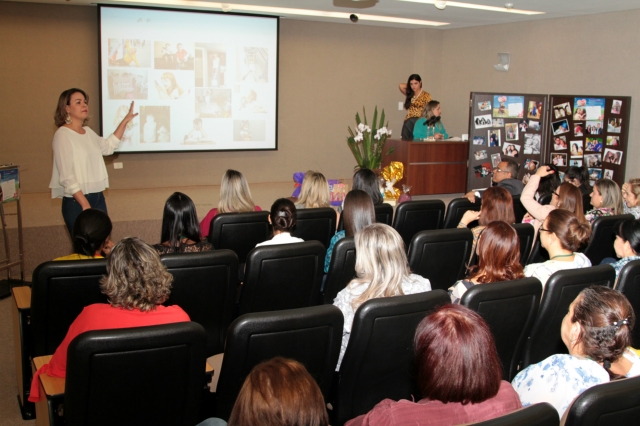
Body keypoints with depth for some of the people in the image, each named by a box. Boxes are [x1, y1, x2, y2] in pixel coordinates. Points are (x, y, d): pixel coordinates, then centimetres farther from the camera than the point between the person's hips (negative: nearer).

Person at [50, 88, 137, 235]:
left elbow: (108, 146, 30)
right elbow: (67, 176, -17)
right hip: (76, 202, -7)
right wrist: (85, 204, -21)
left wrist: (125, 121, 24)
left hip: (98, 198, 7)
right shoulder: (62, 135, -11)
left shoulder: (88, 132, 11)